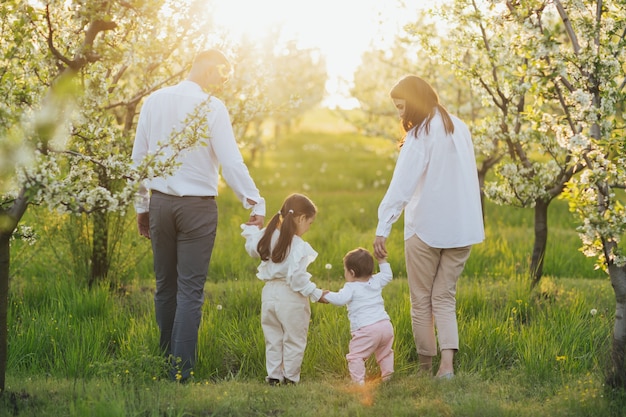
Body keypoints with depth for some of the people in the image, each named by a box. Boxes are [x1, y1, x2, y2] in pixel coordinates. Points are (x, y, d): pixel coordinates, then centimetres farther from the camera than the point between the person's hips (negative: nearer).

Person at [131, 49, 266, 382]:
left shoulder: (154, 101, 5)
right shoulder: (212, 107, -10)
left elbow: (138, 157, 9)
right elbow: (231, 161, -14)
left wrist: (141, 206, 17)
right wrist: (255, 204, -8)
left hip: (160, 202, 5)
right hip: (198, 207, -4)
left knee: (165, 285, 16)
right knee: (190, 289, 0)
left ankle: (166, 358, 25)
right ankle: (181, 370, -2)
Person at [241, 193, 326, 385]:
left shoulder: (267, 236, 0)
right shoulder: (298, 247, -19)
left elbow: (252, 248, 18)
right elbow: (297, 278, -23)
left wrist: (250, 229, 32)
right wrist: (316, 294, -16)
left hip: (270, 292, 6)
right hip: (291, 297, -6)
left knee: (273, 338, 17)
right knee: (294, 340, 9)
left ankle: (274, 376, 19)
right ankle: (290, 377, 14)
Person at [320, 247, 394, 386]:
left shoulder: (351, 287, -4)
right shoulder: (376, 281, 15)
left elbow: (341, 299, -20)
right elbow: (388, 275, 34)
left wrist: (326, 296, -6)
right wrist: (382, 260, 39)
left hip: (366, 329, -7)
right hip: (386, 325, 7)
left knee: (355, 356, -4)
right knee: (385, 353, 26)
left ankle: (358, 381, -13)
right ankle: (387, 376, 28)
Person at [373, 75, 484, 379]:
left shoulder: (421, 136, -12)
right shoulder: (459, 128, 10)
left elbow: (401, 185, -21)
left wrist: (382, 228, -25)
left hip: (426, 228, -6)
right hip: (463, 227, 6)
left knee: (421, 301, 7)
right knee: (445, 298, 10)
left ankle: (425, 366, 12)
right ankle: (447, 363, -7)